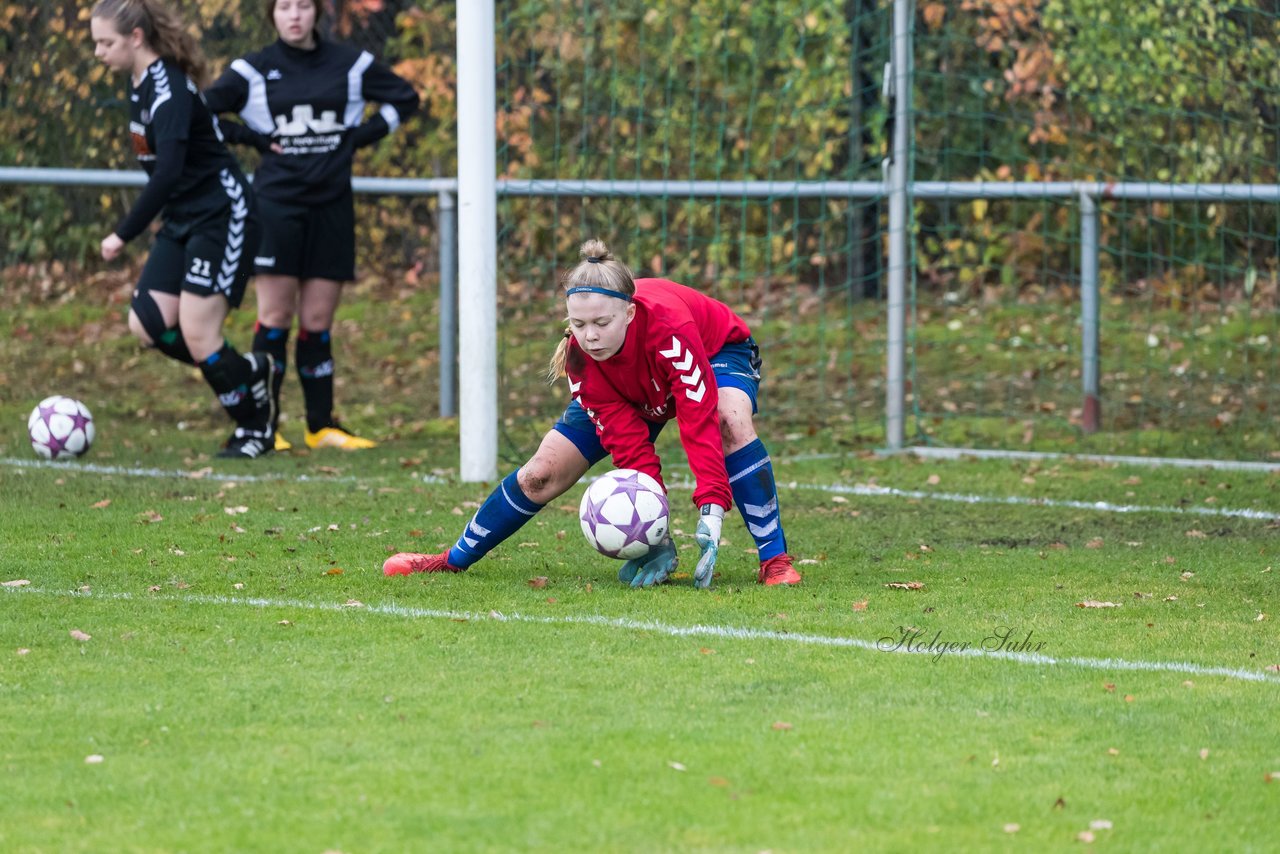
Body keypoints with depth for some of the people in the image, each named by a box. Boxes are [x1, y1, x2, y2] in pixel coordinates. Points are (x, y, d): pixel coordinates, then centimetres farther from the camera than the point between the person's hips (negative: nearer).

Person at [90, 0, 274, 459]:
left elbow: (167, 173, -31)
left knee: (196, 334, -11)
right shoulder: (138, 83, 6)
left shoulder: (168, 89, -22)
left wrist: (123, 235, -29)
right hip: (182, 219, 9)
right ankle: (250, 373, 15)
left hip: (222, 215, -9)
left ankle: (255, 430, 8)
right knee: (147, 324, -1)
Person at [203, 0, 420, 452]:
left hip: (331, 206, 2)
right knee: (276, 317, -5)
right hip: (277, 204, -2)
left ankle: (322, 426, 12)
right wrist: (252, 139, -5)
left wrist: (361, 136, 4)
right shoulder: (254, 70, 0)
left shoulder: (351, 64, 5)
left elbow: (404, 97, 15)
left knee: (318, 322, 5)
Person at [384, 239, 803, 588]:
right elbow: (624, 435, -30)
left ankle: (775, 560, -33)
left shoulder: (667, 325, -44)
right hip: (631, 393, 4)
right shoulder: (579, 352, -31)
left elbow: (698, 420, -45)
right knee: (543, 473, -2)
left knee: (731, 422, -39)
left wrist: (711, 512, -53)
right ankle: (456, 559, 19)